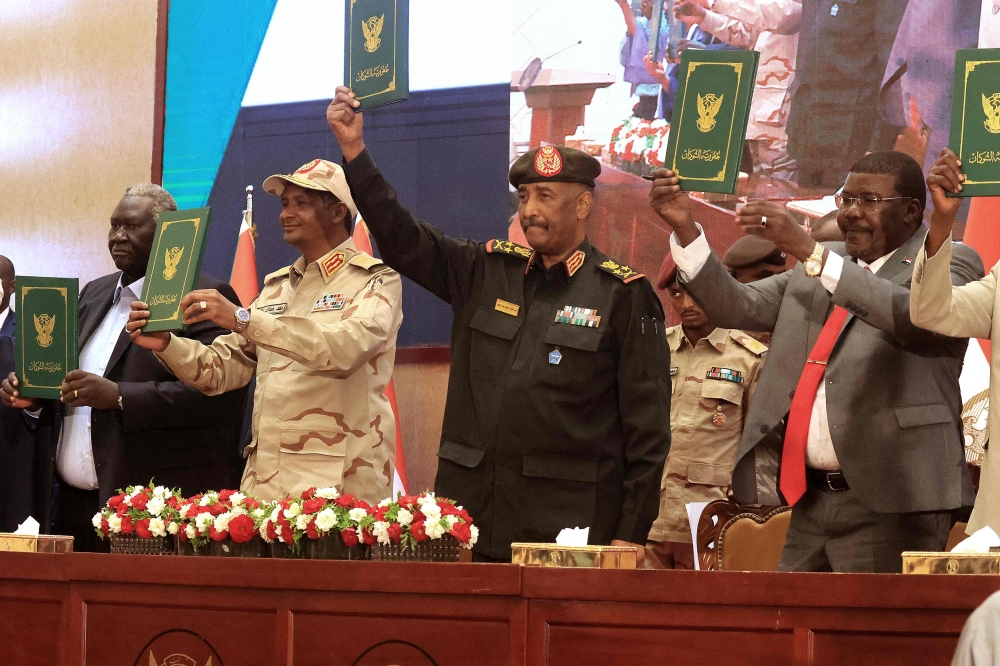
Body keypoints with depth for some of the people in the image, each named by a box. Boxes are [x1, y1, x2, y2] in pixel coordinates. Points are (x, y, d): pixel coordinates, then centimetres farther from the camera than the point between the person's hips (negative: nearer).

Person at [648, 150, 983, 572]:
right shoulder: (814, 270, 20)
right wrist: (685, 229, 0)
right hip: (809, 499, 6)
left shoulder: (950, 264, 0)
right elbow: (737, 307, 12)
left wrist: (809, 251, -24)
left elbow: (913, 315, -20)